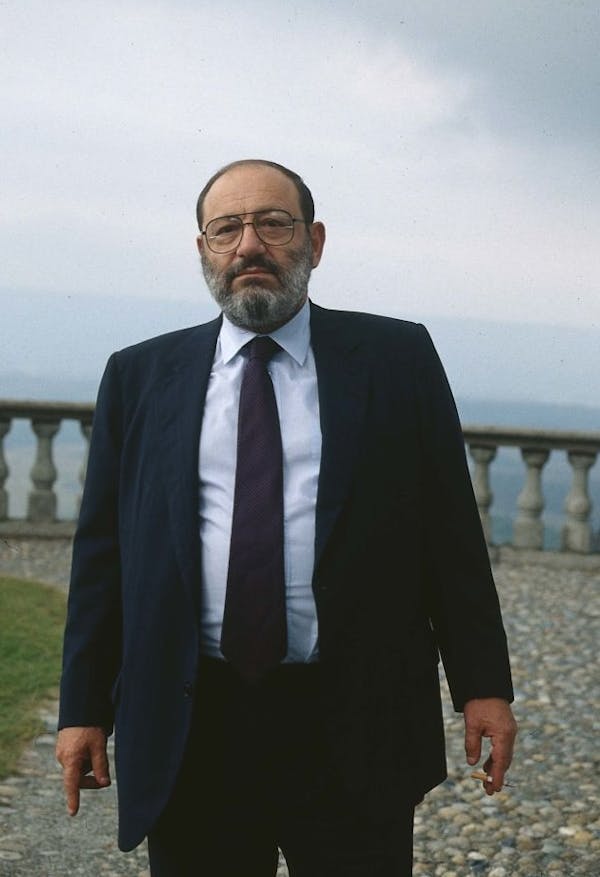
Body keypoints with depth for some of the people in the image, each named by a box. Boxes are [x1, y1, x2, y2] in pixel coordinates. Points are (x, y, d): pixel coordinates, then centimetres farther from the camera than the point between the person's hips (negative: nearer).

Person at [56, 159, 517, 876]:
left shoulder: (398, 359, 4)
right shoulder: (140, 377, 8)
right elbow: (102, 548, 7)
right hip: (187, 730, 1)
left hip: (355, 734, -1)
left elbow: (450, 529, 3)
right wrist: (84, 707, 3)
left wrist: (482, 684, -1)